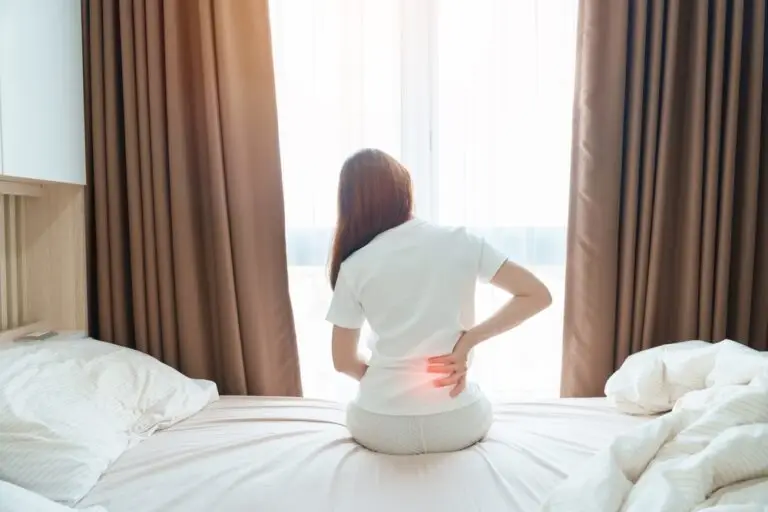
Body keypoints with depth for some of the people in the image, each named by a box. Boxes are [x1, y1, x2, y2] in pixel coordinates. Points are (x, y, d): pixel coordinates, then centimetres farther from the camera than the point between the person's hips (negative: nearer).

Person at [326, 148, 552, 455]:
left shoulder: (353, 267, -7)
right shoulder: (460, 242, -7)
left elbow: (343, 362, 2)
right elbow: (538, 295, -3)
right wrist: (467, 341, -7)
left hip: (381, 429, 0)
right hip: (459, 425, 1)